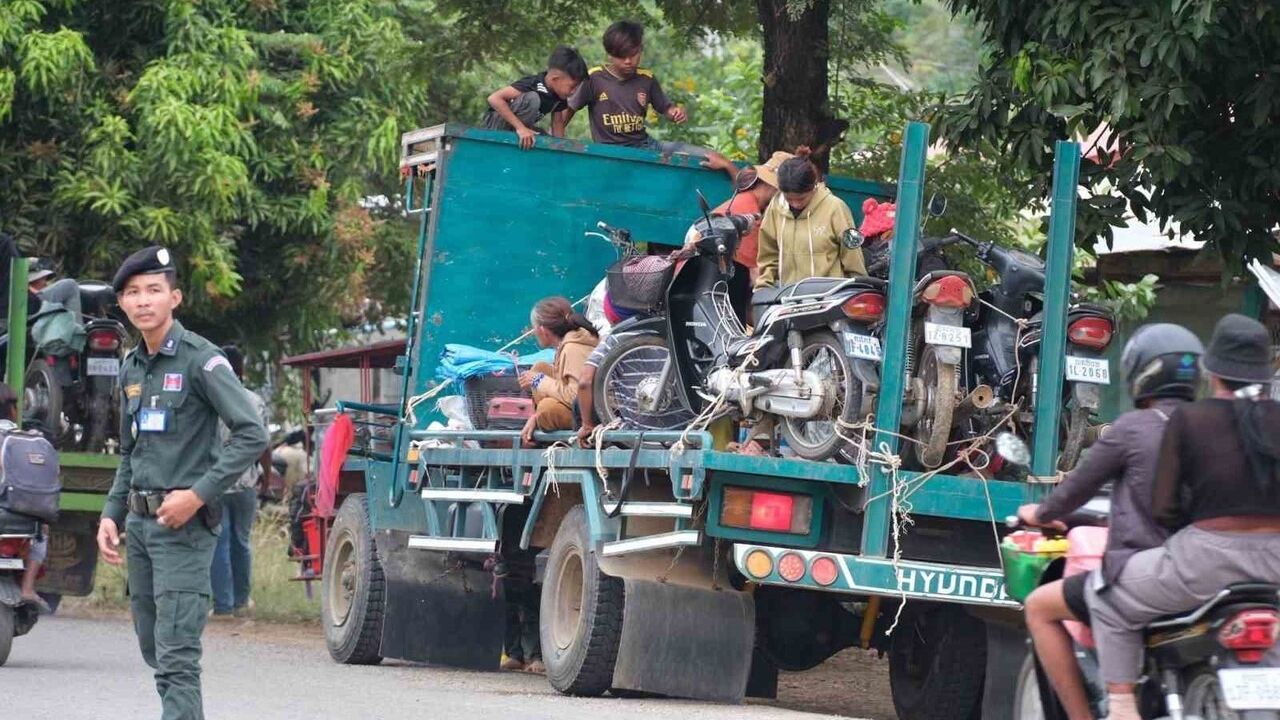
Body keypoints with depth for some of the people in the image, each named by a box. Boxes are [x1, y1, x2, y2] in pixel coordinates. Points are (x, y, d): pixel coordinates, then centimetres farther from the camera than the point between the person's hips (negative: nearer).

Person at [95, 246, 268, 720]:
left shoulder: (200, 360, -9)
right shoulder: (131, 369, 15)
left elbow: (251, 435, -15)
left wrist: (198, 494, -18)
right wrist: (112, 515, 14)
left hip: (183, 523, -8)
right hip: (138, 521, 8)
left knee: (176, 653, -13)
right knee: (152, 647, 12)